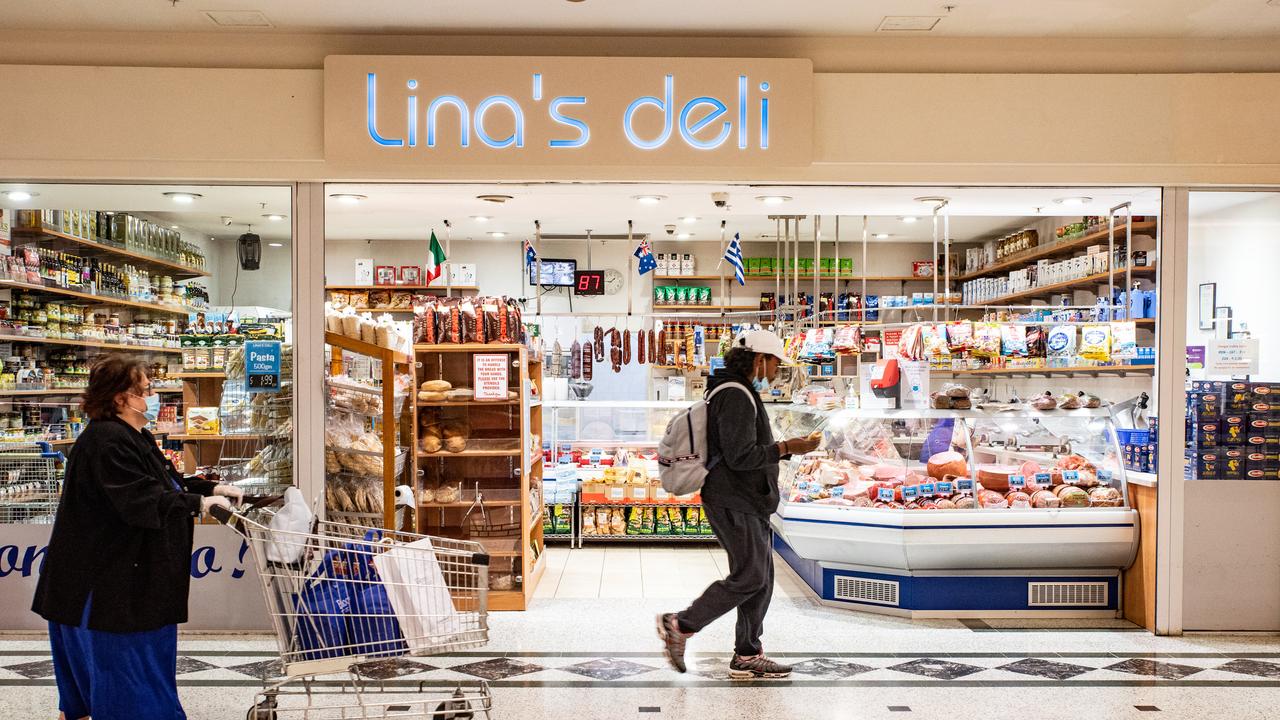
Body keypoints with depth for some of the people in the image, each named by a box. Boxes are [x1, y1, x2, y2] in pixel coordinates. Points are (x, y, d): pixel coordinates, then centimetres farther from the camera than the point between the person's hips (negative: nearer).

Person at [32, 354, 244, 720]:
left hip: (127, 572, 10)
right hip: (104, 576, -10)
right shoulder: (106, 442, -23)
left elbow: (168, 482, 17)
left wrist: (213, 488, 3)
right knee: (119, 651, -1)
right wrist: (200, 503, -21)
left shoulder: (135, 438, 11)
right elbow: (143, 502, -29)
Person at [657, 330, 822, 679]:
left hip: (749, 503, 11)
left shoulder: (743, 394, 18)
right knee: (748, 577, -8)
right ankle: (679, 625, 2)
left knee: (761, 578, 11)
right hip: (734, 504, -11)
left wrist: (787, 448, 14)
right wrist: (786, 448, -15)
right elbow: (740, 456, -23)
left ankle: (748, 657, 18)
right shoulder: (735, 397, -17)